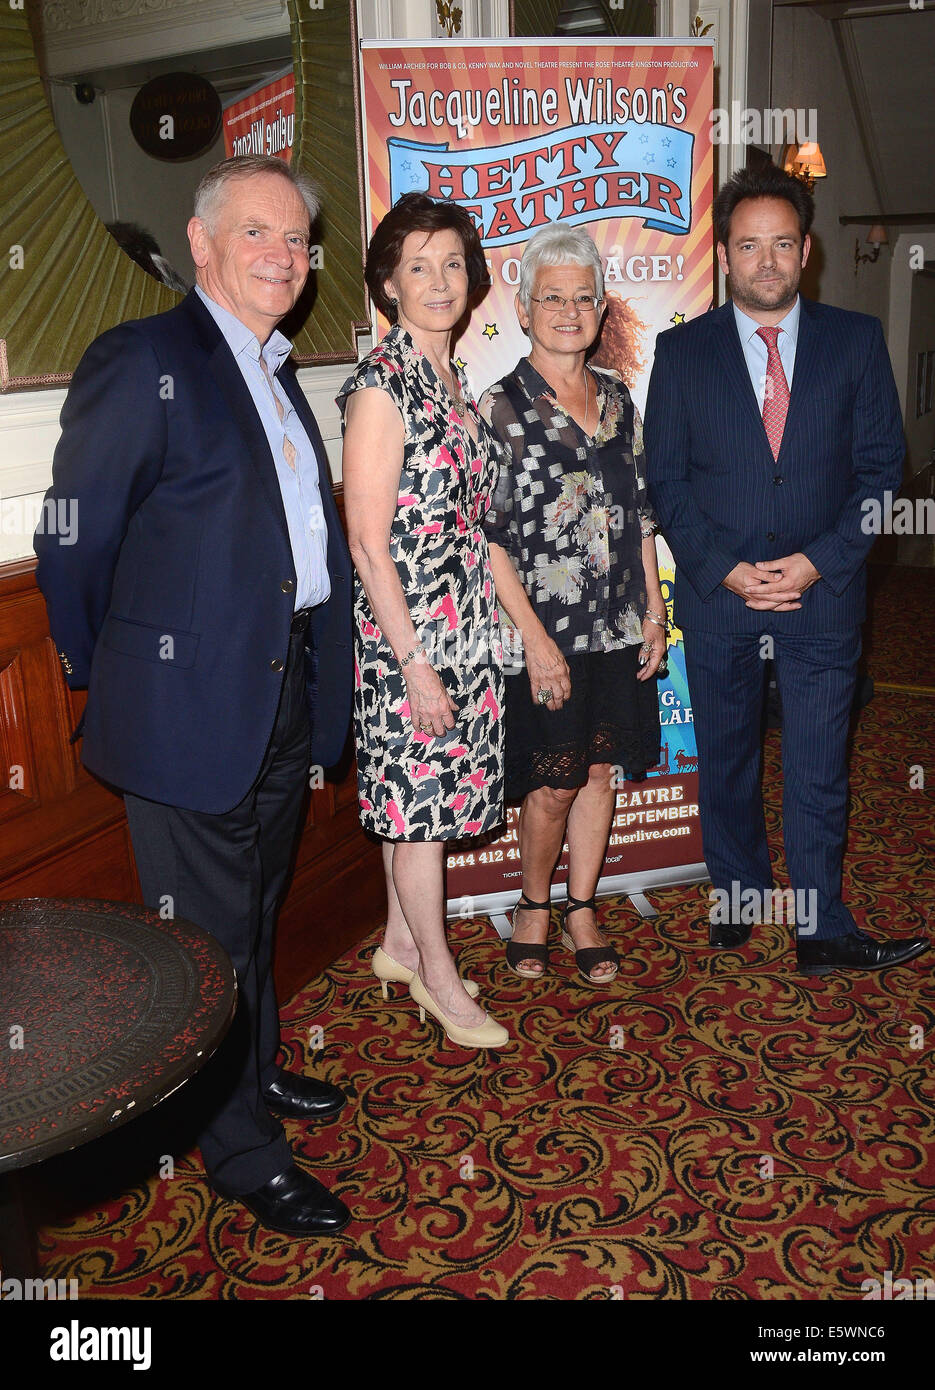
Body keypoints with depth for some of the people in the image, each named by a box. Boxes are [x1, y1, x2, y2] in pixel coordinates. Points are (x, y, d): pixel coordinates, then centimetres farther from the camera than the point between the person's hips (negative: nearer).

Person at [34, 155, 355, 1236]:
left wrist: (320, 676, 12)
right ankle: (238, 1147, 23)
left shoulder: (274, 372, 14)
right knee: (210, 932, 6)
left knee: (257, 907, 23)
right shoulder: (141, 361, -12)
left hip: (285, 695, 8)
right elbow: (74, 543, -12)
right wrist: (105, 674, -3)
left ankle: (255, 1073, 44)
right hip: (194, 704, -8)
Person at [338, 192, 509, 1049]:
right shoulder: (381, 385, -15)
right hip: (409, 631, -8)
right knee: (420, 796, 4)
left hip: (466, 621, 8)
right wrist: (415, 664, -18)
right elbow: (368, 542, -17)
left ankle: (400, 945, 33)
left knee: (420, 795, 17)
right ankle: (438, 976, 21)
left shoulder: (452, 376, 11)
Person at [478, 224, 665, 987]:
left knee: (601, 772, 13)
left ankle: (582, 910, 29)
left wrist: (654, 612, 8)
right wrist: (536, 637, -16)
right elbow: (487, 538, -12)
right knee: (554, 784, 3)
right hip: (545, 634, -5)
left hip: (619, 631, 5)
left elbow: (640, 515, 13)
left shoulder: (617, 399, 9)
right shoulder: (500, 407, -8)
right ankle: (533, 907, 28)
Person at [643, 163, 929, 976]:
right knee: (726, 763, 13)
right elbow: (666, 480, 1)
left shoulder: (857, 340, 4)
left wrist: (818, 561, -11)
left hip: (823, 596, 0)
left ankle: (823, 932, 15)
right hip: (717, 597, 1)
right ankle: (738, 898, 32)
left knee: (818, 775, 2)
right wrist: (725, 569, -11)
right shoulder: (682, 351, 4)